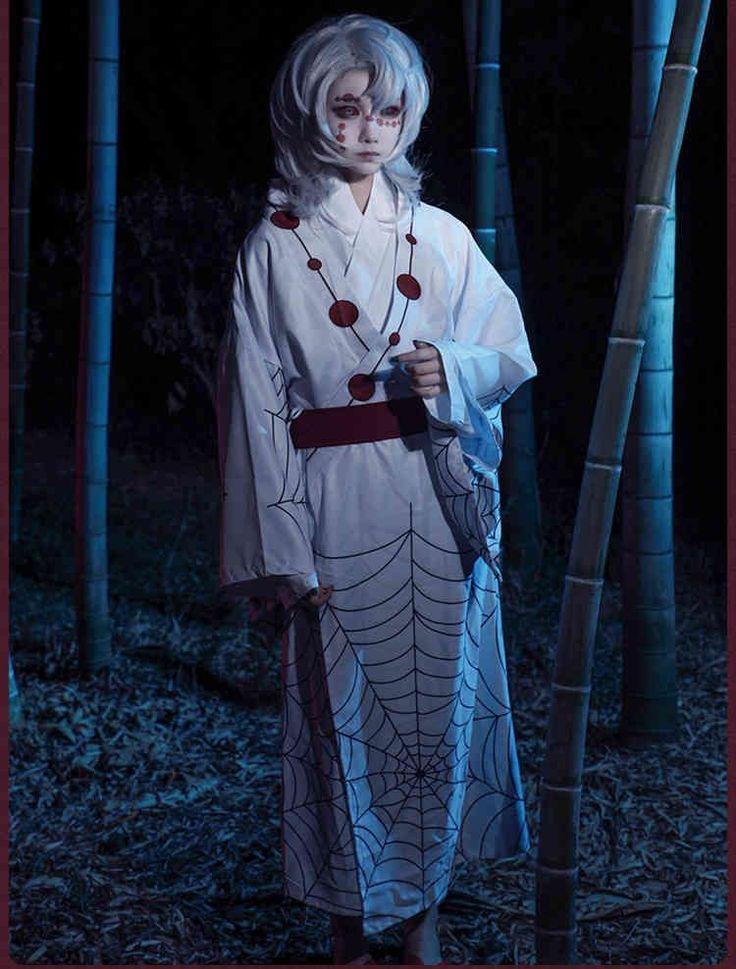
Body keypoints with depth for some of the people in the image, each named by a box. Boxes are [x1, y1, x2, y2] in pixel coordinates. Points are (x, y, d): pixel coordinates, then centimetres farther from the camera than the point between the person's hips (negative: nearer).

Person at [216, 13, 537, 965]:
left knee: (438, 699, 7)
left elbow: (508, 355, 11)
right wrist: (284, 548, -7)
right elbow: (258, 404, -2)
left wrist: (451, 371, -13)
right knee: (343, 712, 3)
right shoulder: (275, 248, 0)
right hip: (336, 509, -2)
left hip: (441, 504, 3)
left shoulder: (441, 236, 7)